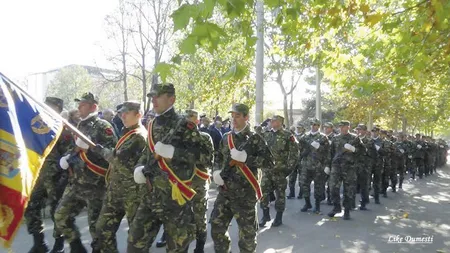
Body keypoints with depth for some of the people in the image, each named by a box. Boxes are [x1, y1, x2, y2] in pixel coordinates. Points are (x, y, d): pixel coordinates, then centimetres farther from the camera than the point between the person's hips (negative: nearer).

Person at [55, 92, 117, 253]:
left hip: (95, 184, -8)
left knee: (95, 223, 1)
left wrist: (89, 146, -24)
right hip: (76, 182, 8)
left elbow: (113, 151, -19)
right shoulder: (80, 126, 15)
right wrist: (68, 158, 10)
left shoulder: (102, 126, -8)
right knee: (61, 216, 10)